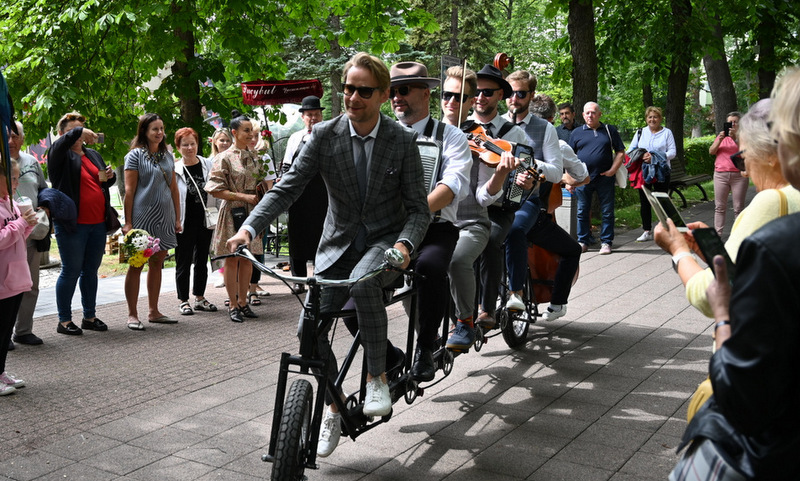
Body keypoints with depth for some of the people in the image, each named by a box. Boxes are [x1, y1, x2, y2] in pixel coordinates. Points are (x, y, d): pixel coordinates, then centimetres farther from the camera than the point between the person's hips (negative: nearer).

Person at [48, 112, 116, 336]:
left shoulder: (93, 154, 16)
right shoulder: (60, 155, -2)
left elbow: (107, 182, 26)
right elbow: (61, 143, -26)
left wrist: (108, 177, 6)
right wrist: (79, 131, -32)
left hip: (98, 223, 6)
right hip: (72, 225, -6)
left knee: (91, 271, 12)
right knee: (71, 271, -1)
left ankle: (89, 317, 22)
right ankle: (64, 321, 8)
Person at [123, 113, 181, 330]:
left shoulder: (168, 156, 14)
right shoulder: (135, 155, -3)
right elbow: (129, 190, -7)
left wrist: (177, 218, 12)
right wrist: (128, 222, -12)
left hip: (164, 219, 6)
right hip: (142, 218, -6)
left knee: (157, 265, 11)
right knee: (136, 265, -2)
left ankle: (153, 311, 19)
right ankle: (132, 314, 4)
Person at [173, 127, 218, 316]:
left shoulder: (208, 165, 6)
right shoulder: (173, 169, -5)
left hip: (205, 221, 4)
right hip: (184, 223, -4)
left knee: (202, 261, 12)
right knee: (183, 262, 3)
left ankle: (200, 298, 24)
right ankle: (183, 301, 13)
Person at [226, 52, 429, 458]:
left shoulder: (402, 140, -7)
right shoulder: (324, 135, -3)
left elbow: (418, 208, -6)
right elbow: (287, 187, -9)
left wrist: (405, 244, -28)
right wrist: (248, 227, -25)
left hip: (385, 240, -3)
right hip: (339, 242, 3)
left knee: (362, 282, -37)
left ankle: (377, 377, -16)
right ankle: (333, 408, 14)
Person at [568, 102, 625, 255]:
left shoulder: (610, 130, 9)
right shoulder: (577, 132, 11)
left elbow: (620, 152, 8)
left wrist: (613, 170, -5)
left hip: (605, 179, -1)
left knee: (607, 212, 2)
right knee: (582, 212, 6)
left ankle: (606, 242, 10)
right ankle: (583, 241, 15)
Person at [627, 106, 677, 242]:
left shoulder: (667, 133, 4)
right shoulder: (640, 132, 13)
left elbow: (673, 152, -3)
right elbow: (630, 150, 9)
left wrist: (655, 157, -18)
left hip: (661, 171, -3)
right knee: (644, 201, 4)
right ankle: (647, 231, 12)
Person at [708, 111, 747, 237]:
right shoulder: (721, 135, 16)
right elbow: (711, 151, 6)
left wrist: (735, 138, -22)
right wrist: (720, 139, -9)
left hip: (739, 175, -3)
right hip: (720, 174, 3)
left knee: (739, 208, -1)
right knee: (719, 207, 2)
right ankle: (717, 234, 5)